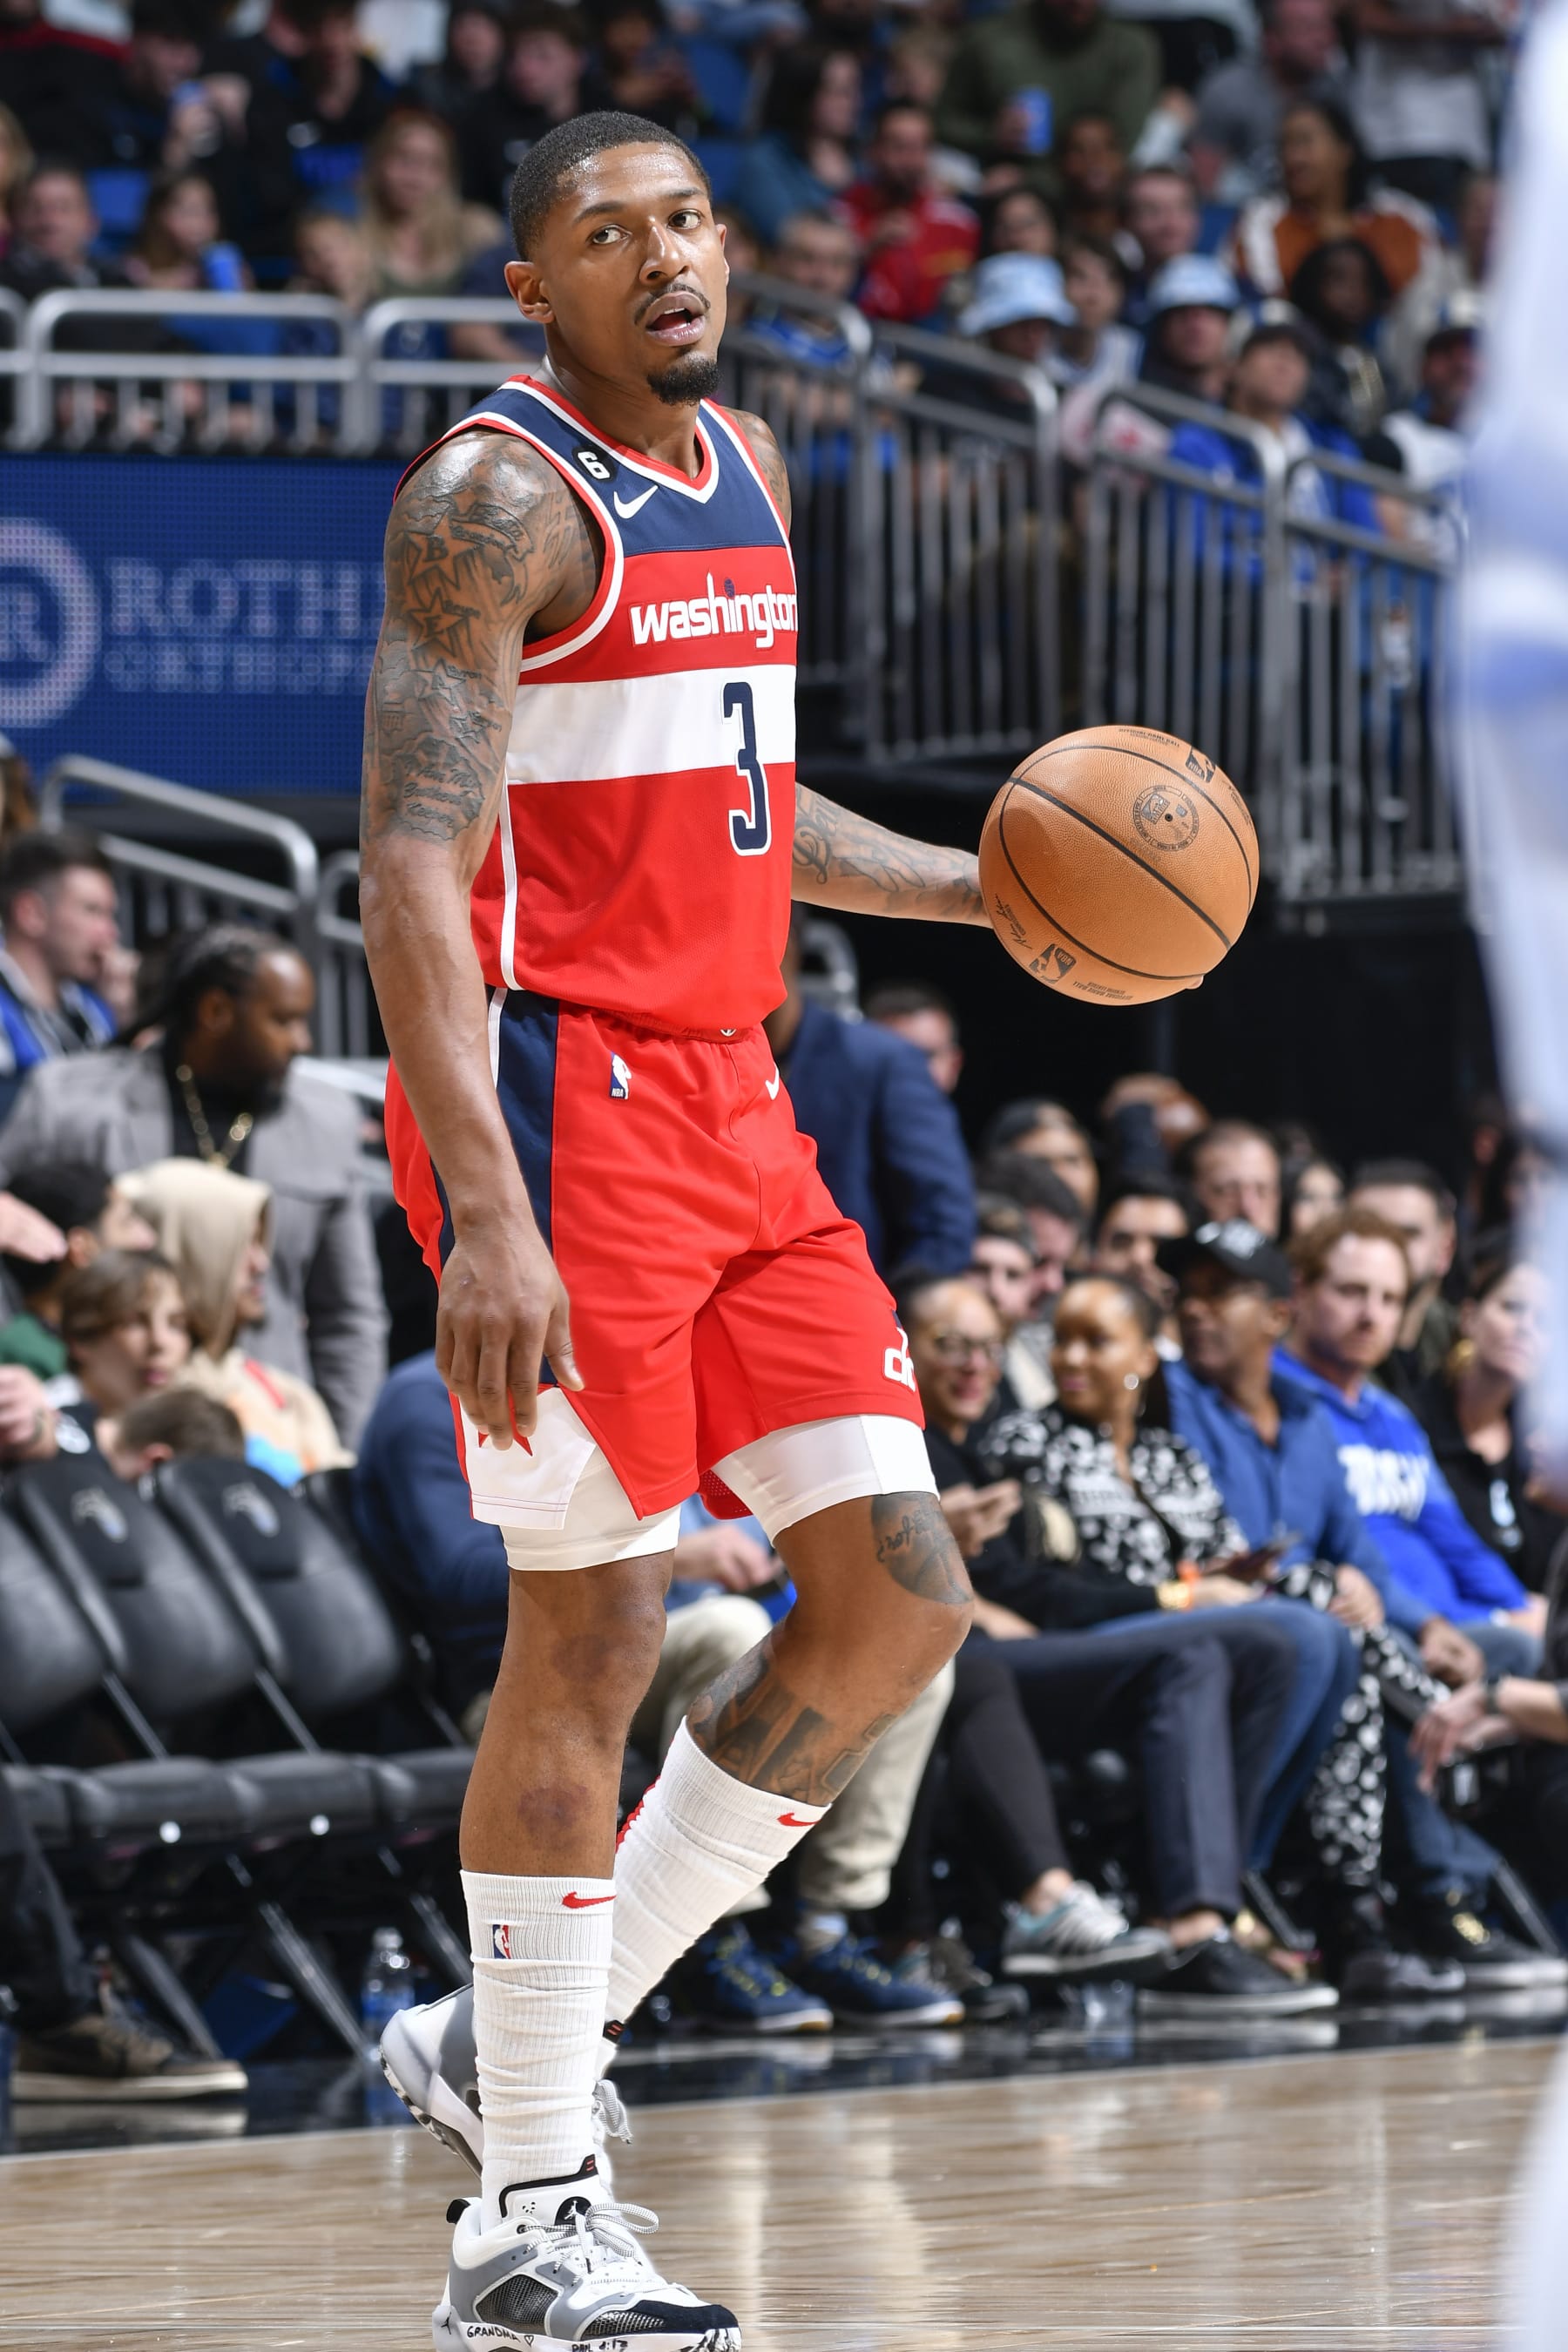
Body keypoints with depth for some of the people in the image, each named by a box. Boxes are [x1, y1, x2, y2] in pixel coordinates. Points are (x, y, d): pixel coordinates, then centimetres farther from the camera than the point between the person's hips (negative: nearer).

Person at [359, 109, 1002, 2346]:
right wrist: (485, 1217, -31)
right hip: (563, 1105, -8)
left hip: (735, 1105, 8)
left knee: (902, 1593, 3)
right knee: (593, 1636, -6)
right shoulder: (498, 499, -12)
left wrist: (987, 892, 16)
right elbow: (412, 868, -21)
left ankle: (564, 2006, 17)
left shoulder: (746, 468, 15)